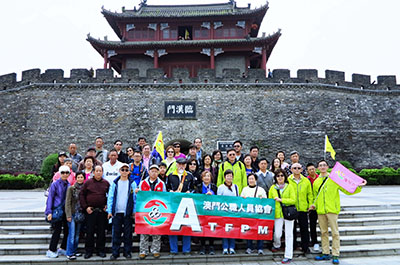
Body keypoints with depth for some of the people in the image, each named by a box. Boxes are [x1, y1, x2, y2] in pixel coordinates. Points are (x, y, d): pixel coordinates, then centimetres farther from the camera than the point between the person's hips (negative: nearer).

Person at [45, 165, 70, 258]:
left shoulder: (69, 185, 9)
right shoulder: (55, 184, -4)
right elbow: (50, 198, -6)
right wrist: (49, 212, -13)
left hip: (66, 211, 5)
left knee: (67, 230, 6)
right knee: (57, 230, -3)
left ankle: (62, 249, 23)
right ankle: (51, 251, 12)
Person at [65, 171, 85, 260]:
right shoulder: (71, 188, -4)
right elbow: (68, 202, -7)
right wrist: (68, 215, -12)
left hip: (81, 215, 4)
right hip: (73, 214, -4)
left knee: (77, 235, 10)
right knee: (72, 234, -6)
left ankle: (74, 252, 20)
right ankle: (69, 253, 2)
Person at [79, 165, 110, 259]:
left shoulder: (106, 183, 6)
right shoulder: (88, 182, 2)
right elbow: (81, 195, 2)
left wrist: (107, 205, 0)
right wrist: (85, 207, -4)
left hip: (102, 211, 1)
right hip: (90, 211, -1)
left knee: (101, 231, 7)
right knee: (89, 232, 4)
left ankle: (101, 250, 17)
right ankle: (88, 251, 15)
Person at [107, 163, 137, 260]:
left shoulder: (132, 183, 2)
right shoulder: (114, 183, 5)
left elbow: (135, 198, 2)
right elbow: (110, 197, 4)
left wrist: (134, 211, -4)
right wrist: (109, 211, -3)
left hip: (128, 212, 0)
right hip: (116, 212, 1)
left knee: (128, 233, 6)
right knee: (116, 233, 4)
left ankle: (127, 251, 18)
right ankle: (115, 252, 14)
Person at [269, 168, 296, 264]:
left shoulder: (290, 186, 1)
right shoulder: (272, 188, 7)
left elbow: (293, 200, -7)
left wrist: (281, 199, -14)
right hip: (278, 213, 1)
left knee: (288, 235, 1)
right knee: (277, 234, 0)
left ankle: (288, 256, 11)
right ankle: (277, 245, 34)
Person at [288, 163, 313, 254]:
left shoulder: (306, 181, 5)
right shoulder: (287, 180, -1)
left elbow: (310, 194, 10)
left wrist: (310, 204, 2)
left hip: (303, 209, 1)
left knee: (304, 229, 5)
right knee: (292, 229, 8)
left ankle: (305, 247, 17)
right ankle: (292, 246, 21)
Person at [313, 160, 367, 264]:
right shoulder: (316, 182, 13)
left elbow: (347, 190, -2)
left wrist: (359, 187, -15)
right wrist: (314, 205, 6)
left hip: (332, 210, -4)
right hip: (320, 211, 4)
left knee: (335, 232, -2)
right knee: (323, 232, 10)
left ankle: (335, 255, 5)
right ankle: (326, 253, 19)